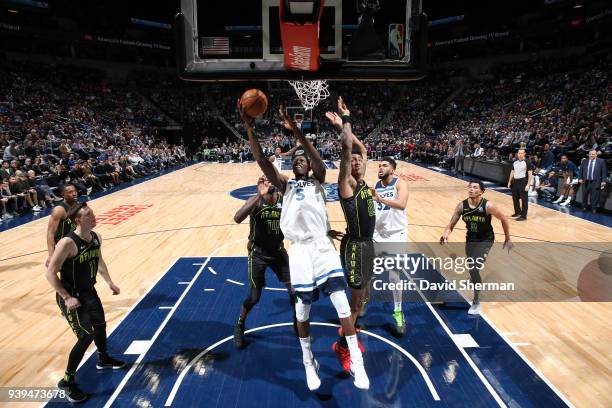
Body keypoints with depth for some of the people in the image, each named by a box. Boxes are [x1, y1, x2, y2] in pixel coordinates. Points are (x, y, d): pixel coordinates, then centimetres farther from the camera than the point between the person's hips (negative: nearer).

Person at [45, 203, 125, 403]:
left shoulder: (96, 238, -3)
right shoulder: (68, 243, -27)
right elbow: (51, 273, -24)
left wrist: (110, 282, 13)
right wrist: (67, 297, -25)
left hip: (89, 292, 8)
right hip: (71, 296, -8)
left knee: (100, 325, 22)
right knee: (86, 336, -9)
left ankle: (103, 359, 48)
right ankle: (67, 381, 9)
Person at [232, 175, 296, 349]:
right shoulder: (256, 202, -19)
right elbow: (237, 218, -38)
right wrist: (259, 195, -45)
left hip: (278, 251, 4)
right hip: (258, 254, -3)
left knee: (294, 289, 3)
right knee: (254, 296, 3)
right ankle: (239, 326, 30)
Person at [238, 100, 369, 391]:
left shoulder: (317, 181, 11)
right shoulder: (285, 185, 12)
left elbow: (317, 158, -11)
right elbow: (261, 160, 0)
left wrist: (295, 130, -21)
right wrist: (249, 127, -10)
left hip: (323, 247, -1)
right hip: (300, 251, 1)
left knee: (342, 305, -4)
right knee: (303, 310, 10)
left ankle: (356, 363, 11)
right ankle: (309, 362, 32)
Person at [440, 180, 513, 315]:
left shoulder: (487, 206, -24)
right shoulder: (461, 206, -15)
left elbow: (504, 220, -9)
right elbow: (451, 225, -11)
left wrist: (507, 240, -1)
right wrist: (446, 234, -33)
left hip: (486, 240, -4)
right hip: (470, 239, 4)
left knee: (474, 269, -17)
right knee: (472, 267, 19)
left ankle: (476, 302, 0)